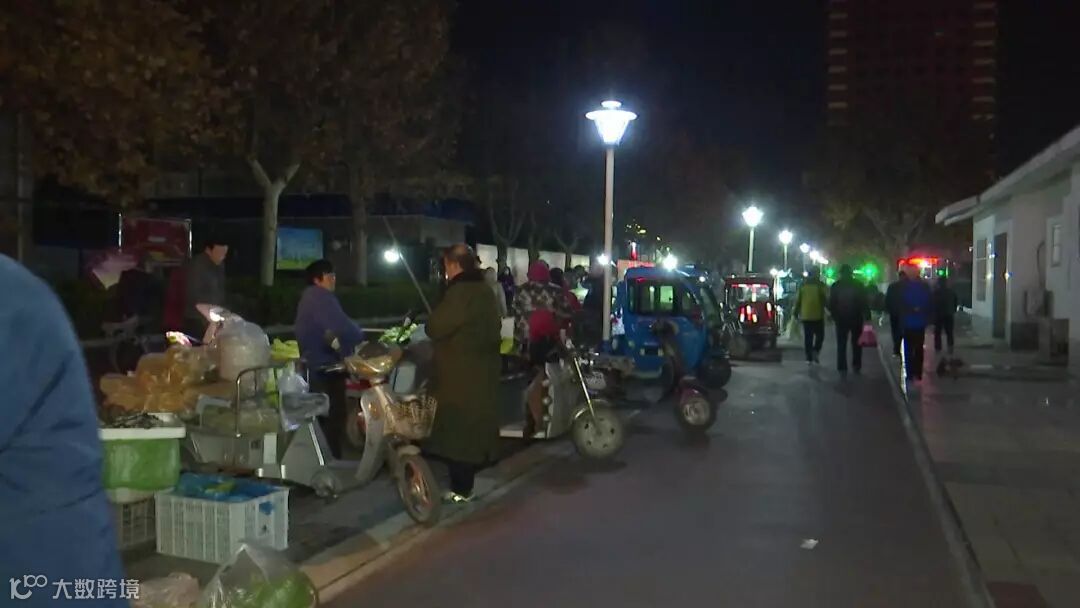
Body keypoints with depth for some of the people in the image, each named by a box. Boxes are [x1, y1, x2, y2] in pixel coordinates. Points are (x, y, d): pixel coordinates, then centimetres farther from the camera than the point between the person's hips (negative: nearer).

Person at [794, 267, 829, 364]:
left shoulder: (803, 285, 3)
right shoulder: (820, 285, -5)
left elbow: (798, 300, 5)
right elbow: (827, 299, -6)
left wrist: (796, 313, 12)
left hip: (805, 315, 2)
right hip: (818, 315, -2)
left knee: (808, 337, 7)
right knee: (820, 335, 10)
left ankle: (809, 357, 6)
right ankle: (816, 351, -12)